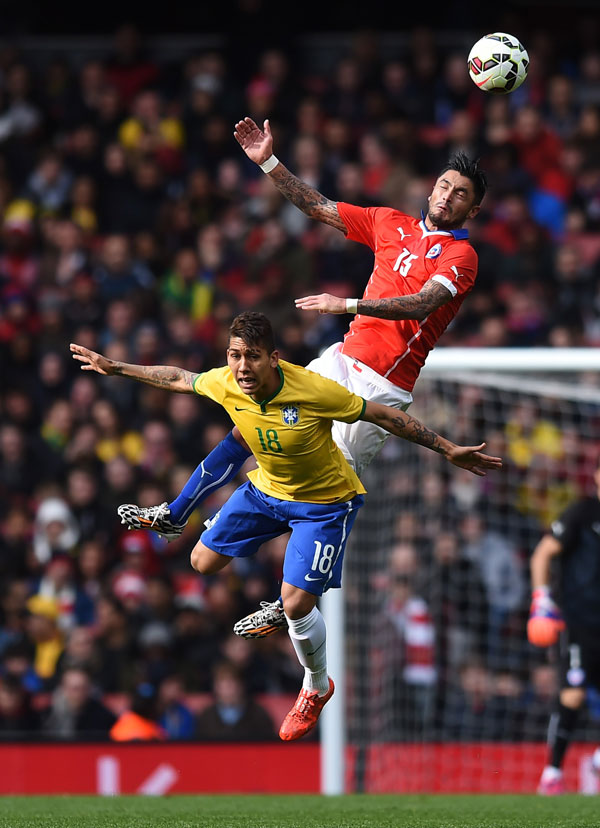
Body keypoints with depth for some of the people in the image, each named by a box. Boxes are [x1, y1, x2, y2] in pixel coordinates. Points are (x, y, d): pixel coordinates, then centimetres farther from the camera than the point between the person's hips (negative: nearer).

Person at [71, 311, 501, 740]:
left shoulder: (315, 391, -35)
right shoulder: (225, 384, -22)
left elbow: (386, 415, -24)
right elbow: (178, 378, 1)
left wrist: (449, 450, -22)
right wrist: (115, 367, 6)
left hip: (324, 502, -5)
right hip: (265, 490, 5)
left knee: (296, 604, -11)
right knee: (204, 562, 7)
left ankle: (317, 688, 18)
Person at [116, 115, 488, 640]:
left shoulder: (460, 256, -9)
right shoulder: (391, 223, 11)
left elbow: (422, 304, -25)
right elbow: (319, 207, 17)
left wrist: (349, 305, -34)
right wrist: (268, 162, 9)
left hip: (383, 386, -6)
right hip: (343, 360, 6)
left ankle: (286, 606, 1)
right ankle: (173, 516, 22)